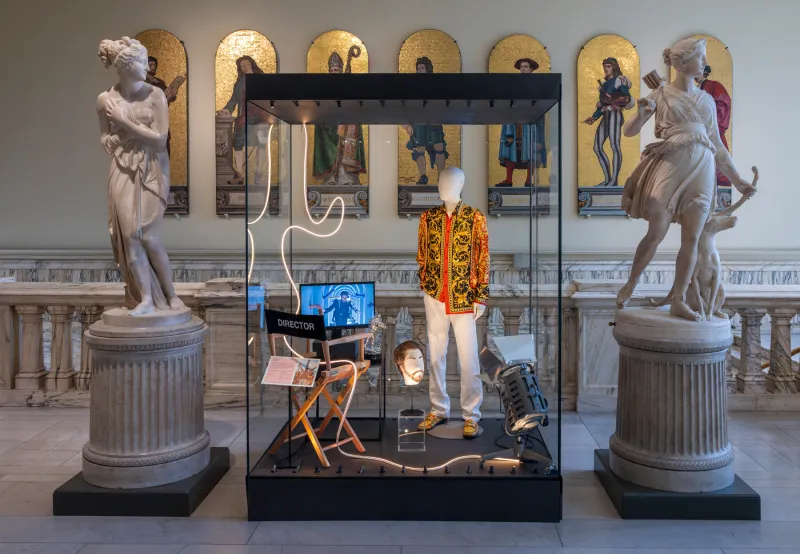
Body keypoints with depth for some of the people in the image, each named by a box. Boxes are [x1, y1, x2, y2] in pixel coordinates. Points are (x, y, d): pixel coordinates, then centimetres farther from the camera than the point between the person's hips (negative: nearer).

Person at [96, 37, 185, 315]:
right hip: (123, 172, 2)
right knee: (129, 235, -6)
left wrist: (124, 121, -11)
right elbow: (105, 140, 11)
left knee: (147, 236, -6)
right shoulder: (105, 99, 2)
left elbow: (160, 139, -9)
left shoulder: (155, 95, -4)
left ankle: (171, 294, 10)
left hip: (152, 170, -2)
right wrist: (138, 133, -6)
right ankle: (146, 299, -1)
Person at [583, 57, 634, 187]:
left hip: (615, 115, -8)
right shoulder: (603, 84, 21)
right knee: (597, 147, 3)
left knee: (615, 146, -12)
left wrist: (612, 100, -16)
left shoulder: (620, 80, 0)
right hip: (605, 117, 8)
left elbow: (628, 99, -10)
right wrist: (594, 117, 11)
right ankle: (608, 179, 8)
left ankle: (614, 181, -14)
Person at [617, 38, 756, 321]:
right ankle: (630, 284, 11)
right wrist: (641, 114, -19)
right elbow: (629, 131, 3)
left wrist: (736, 180, 17)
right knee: (656, 233, -8)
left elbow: (717, 144, 20)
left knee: (692, 238, -2)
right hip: (669, 165, -4)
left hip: (701, 169, 4)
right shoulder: (661, 94, 6)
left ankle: (679, 301, 5)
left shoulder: (707, 100, 17)